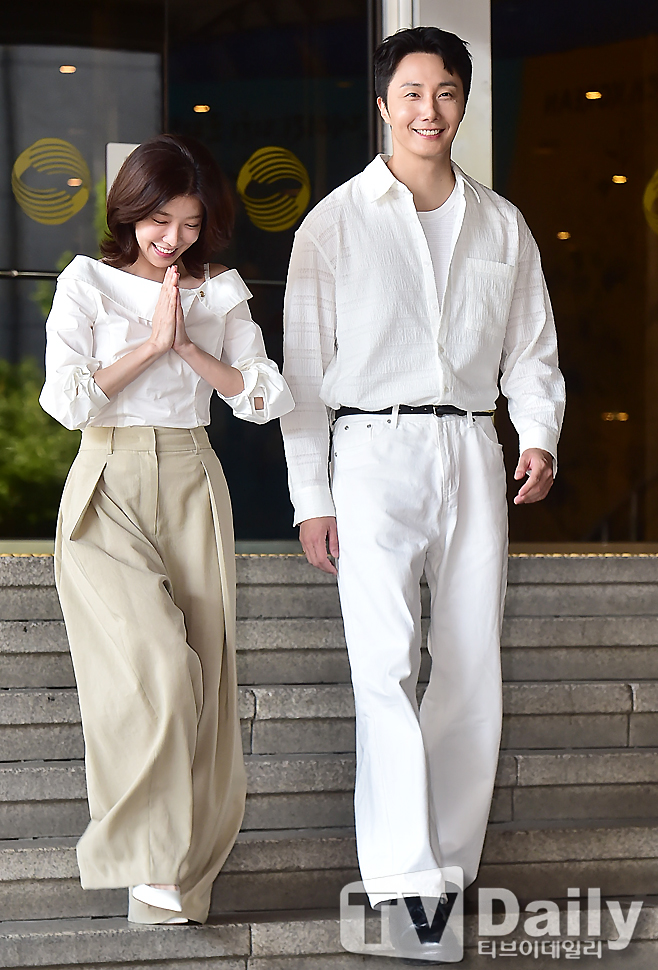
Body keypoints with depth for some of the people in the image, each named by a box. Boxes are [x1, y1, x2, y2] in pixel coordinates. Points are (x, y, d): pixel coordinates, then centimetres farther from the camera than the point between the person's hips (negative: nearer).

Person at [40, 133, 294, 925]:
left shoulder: (221, 293, 10)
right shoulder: (88, 283, 2)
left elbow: (266, 399, 3)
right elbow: (67, 399, -9)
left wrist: (188, 346, -7)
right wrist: (150, 344, -10)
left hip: (191, 488, 3)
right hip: (109, 487, -3)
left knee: (199, 673, 0)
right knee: (154, 666, -19)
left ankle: (179, 875, 11)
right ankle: (146, 854, -8)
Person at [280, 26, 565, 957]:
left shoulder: (502, 226, 13)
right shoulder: (335, 223, 5)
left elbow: (531, 351, 17)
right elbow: (303, 365, 3)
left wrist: (540, 437, -3)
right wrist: (310, 495, -3)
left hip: (472, 456, 3)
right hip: (373, 453, -3)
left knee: (472, 670, 2)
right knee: (387, 666, -14)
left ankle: (449, 867, 13)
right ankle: (402, 878, -14)